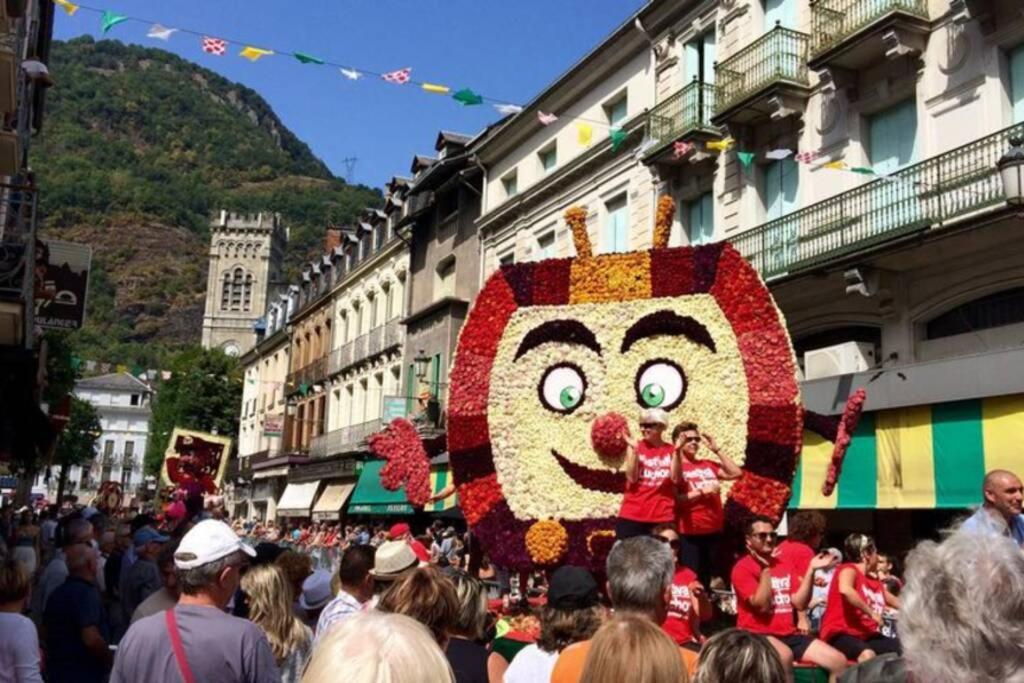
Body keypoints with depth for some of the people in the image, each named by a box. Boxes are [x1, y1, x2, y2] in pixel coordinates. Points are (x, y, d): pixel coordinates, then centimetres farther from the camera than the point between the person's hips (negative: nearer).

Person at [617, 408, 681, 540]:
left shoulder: (671, 450, 4)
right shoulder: (635, 446, 3)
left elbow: (675, 478, -9)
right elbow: (632, 478, -8)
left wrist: (677, 451, -18)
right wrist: (634, 449, -17)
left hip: (663, 516, 0)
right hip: (632, 515, 0)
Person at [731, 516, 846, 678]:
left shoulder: (784, 566, 15)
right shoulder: (742, 568, -4)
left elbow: (800, 603, 5)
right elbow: (762, 605, -15)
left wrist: (811, 570, -2)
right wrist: (765, 568, -13)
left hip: (788, 634, 7)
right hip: (757, 635, -6)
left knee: (839, 661, -10)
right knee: (785, 656, -39)